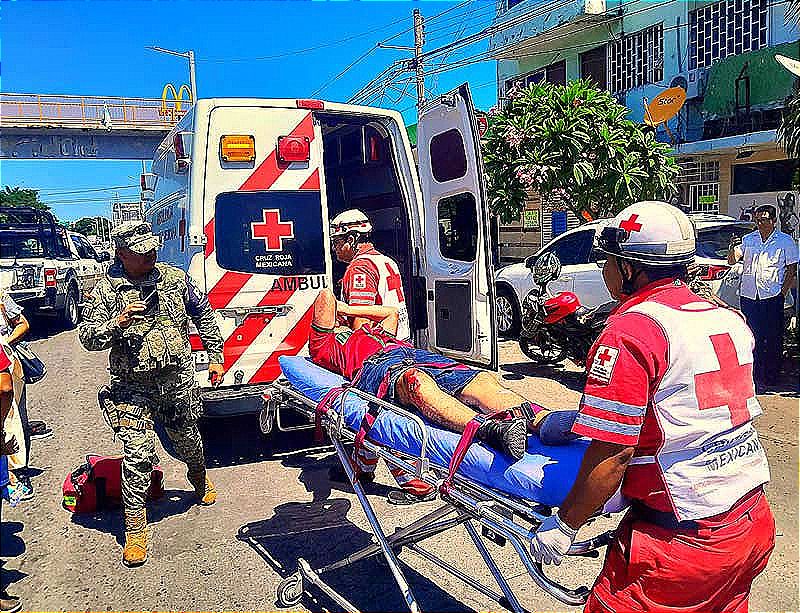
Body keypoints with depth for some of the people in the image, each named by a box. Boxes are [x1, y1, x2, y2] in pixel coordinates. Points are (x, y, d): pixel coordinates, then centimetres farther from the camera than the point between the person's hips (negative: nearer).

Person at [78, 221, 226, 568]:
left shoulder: (174, 278, 0)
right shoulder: (106, 291, -6)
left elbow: (204, 315, 12)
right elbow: (87, 338, -6)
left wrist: (215, 357, 11)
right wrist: (117, 323, -25)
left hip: (179, 381, 3)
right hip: (133, 389, -2)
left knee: (188, 442, 20)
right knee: (137, 456, -9)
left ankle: (200, 481, 53)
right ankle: (135, 529, 7)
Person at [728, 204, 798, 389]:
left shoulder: (786, 241, 2)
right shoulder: (748, 239, 11)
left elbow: (792, 269, 3)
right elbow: (732, 261, 6)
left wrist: (783, 292, -7)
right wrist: (733, 247, -15)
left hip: (772, 297, -3)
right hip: (748, 295, 3)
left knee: (773, 339, 0)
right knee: (751, 337, 7)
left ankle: (770, 377, 9)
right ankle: (754, 375, 17)